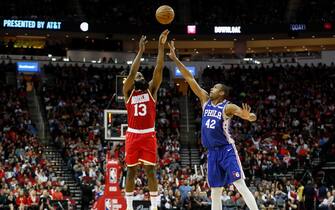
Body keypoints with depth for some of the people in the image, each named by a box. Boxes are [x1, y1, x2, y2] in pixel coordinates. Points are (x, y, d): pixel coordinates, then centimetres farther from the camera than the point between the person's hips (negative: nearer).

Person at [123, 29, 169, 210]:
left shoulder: (151, 90, 7)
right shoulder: (128, 92, 4)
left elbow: (159, 70, -4)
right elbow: (131, 72, -11)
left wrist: (161, 47, -13)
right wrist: (140, 51, -15)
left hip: (148, 135, 0)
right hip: (133, 135, 0)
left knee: (150, 170, -3)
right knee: (131, 171, 4)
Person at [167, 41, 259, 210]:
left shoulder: (228, 107, -9)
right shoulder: (205, 100, 8)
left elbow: (252, 117, -19)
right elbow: (190, 79, 7)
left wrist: (248, 116, -44)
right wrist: (176, 60, 4)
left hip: (227, 150, -6)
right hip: (212, 152, 6)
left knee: (241, 185, -15)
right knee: (215, 192, 6)